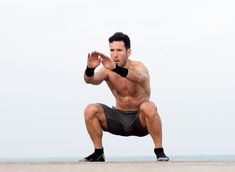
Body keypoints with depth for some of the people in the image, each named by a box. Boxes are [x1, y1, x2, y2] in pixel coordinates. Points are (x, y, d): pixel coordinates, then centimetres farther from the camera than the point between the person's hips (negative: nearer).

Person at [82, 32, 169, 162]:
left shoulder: (138, 67, -17)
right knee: (90, 110, -17)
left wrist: (116, 68, -60)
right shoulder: (108, 71, -8)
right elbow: (91, 80, -27)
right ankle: (98, 153, -2)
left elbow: (140, 78, -43)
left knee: (149, 107, -36)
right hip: (119, 119, 4)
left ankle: (159, 151, -21)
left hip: (140, 120, -3)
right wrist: (90, 69, -52)